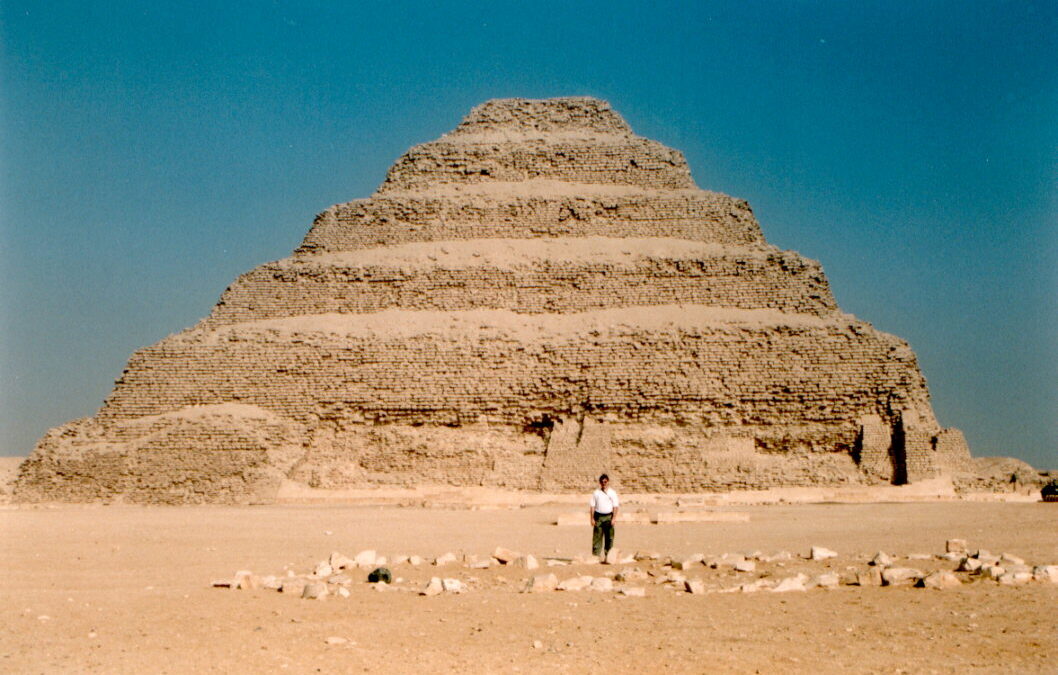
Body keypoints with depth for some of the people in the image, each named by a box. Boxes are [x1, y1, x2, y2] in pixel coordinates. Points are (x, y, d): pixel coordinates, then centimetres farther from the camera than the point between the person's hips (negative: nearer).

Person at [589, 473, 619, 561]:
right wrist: (592, 518, -1)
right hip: (598, 516, 0)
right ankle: (595, 555, 0)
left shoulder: (612, 493, 7)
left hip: (609, 516, 0)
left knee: (609, 537, -2)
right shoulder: (596, 493, 8)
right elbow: (592, 506, 7)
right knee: (597, 536, -3)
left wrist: (614, 518, -7)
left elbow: (615, 506, 4)